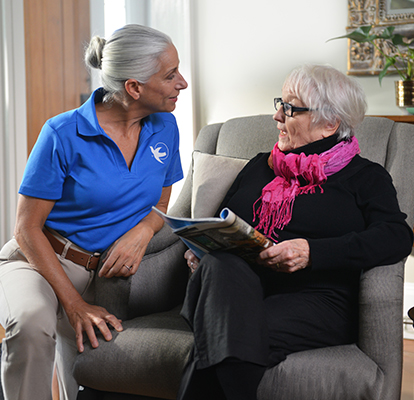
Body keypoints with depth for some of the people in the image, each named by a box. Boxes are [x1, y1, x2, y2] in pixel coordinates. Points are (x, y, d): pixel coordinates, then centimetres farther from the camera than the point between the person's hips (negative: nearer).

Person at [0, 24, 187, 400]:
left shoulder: (164, 129, 1)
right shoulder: (64, 134, -15)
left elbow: (160, 206, 16)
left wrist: (142, 231, -10)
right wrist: (74, 304, -18)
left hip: (97, 274, 5)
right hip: (36, 260, -5)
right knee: (32, 324, -37)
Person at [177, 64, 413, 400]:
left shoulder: (365, 177, 14)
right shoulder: (259, 166, 30)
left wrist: (311, 252, -18)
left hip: (314, 299, -4)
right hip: (234, 287, 4)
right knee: (220, 264, -35)